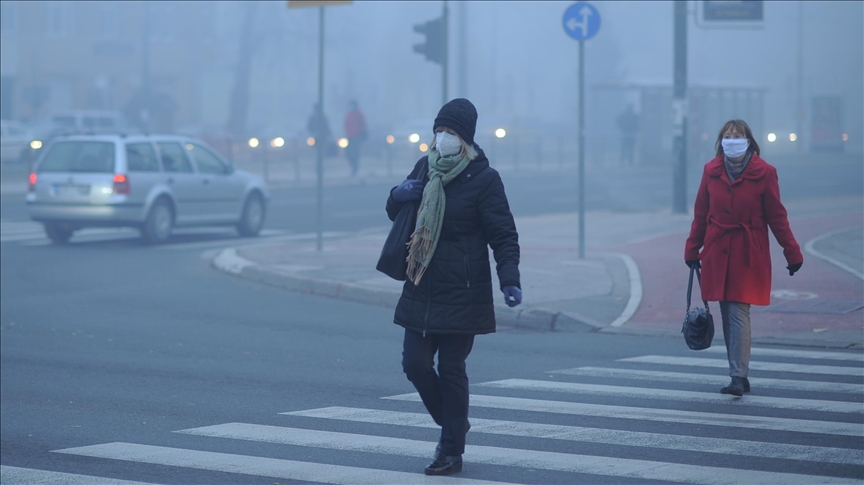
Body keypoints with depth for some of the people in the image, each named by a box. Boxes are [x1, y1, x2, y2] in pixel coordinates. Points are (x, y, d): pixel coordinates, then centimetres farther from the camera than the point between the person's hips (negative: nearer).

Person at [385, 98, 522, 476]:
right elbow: (396, 214, 23)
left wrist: (510, 281, -23)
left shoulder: (483, 178, -7)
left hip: (462, 294, -6)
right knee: (414, 363, 3)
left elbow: (504, 235, -9)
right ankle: (453, 424, 27)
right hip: (421, 290, 6)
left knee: (450, 370, -2)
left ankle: (451, 452, 9)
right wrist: (399, 196, -2)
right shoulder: (425, 168, 10)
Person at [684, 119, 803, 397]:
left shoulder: (763, 173, -5)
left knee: (739, 312, -12)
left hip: (748, 255, -4)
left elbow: (776, 216, -1)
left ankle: (739, 377, -13)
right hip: (717, 254, 4)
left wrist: (792, 253, 0)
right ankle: (739, 375, 16)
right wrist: (692, 250, 11)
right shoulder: (712, 171, 4)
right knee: (727, 315, 7)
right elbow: (701, 214, 11)